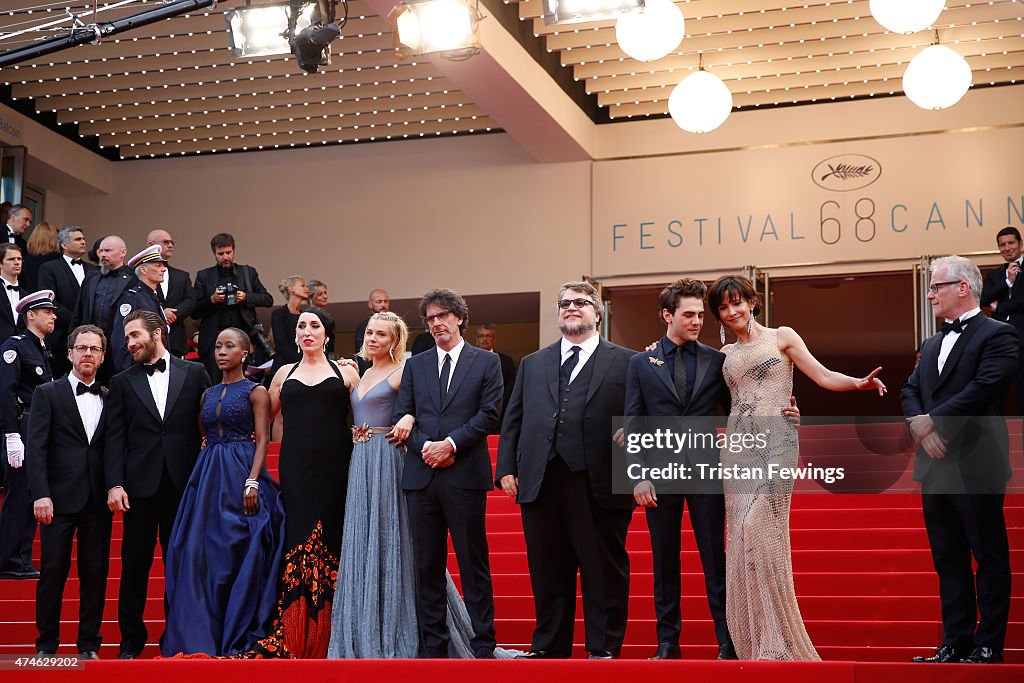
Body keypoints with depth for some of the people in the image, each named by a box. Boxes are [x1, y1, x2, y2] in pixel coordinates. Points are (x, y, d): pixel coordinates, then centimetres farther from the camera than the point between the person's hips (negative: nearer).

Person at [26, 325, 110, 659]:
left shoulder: (109, 398, 12)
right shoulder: (48, 394, 4)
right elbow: (35, 447, -3)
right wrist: (41, 494, -12)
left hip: (98, 502, 3)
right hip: (60, 499, -2)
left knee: (95, 573, 4)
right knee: (53, 572, 0)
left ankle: (89, 644, 13)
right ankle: (47, 645, 10)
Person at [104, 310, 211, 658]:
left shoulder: (194, 373, 6)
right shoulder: (122, 382, 9)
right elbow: (115, 438, 4)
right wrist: (114, 484, -7)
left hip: (183, 483, 0)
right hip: (140, 484, 1)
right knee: (135, 564, 3)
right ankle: (131, 639, 13)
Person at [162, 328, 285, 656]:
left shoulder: (255, 391, 0)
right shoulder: (208, 394, 16)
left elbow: (262, 439, -7)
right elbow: (203, 438, 17)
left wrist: (252, 481, -18)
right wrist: (200, 478, 5)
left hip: (241, 473, -5)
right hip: (207, 476, 5)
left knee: (240, 554, -4)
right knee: (200, 554, 0)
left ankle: (238, 638, 2)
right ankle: (203, 638, 5)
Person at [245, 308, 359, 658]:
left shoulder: (345, 372, 9)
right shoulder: (285, 373, 15)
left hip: (335, 468, -1)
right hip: (296, 468, 1)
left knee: (331, 542, -2)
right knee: (299, 539, -4)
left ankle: (328, 636, 4)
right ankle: (295, 639, -2)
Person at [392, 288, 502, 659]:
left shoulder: (486, 362, 6)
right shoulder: (415, 365, 16)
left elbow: (488, 414, -3)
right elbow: (402, 417, 9)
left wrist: (450, 444, -12)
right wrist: (426, 447, -9)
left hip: (465, 474, -3)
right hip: (422, 476, 3)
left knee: (474, 563, -2)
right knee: (427, 565, 5)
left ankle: (483, 643, 3)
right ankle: (432, 645, 10)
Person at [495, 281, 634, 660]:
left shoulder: (625, 362, 7)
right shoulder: (532, 364, 20)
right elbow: (512, 420, 17)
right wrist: (506, 468, 5)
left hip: (599, 484, -3)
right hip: (540, 483, 4)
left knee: (604, 572, 1)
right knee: (547, 572, 8)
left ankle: (604, 649, 9)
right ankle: (549, 646, 18)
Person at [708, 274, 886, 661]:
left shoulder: (781, 337, 7)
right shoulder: (726, 354, 19)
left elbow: (824, 377, 3)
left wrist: (859, 383, -16)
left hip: (774, 442, -4)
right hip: (737, 446, 5)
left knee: (759, 529, -17)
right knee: (742, 537, -1)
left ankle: (778, 642, -13)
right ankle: (753, 643, 3)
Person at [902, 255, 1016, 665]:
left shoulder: (997, 336, -6)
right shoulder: (931, 345, 18)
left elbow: (983, 389, -18)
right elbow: (910, 392, 13)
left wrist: (931, 420, -14)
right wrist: (919, 426, -8)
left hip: (976, 468, -8)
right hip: (935, 466, 8)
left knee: (989, 558, 1)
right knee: (948, 561, 10)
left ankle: (988, 647, 6)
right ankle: (955, 644, 16)